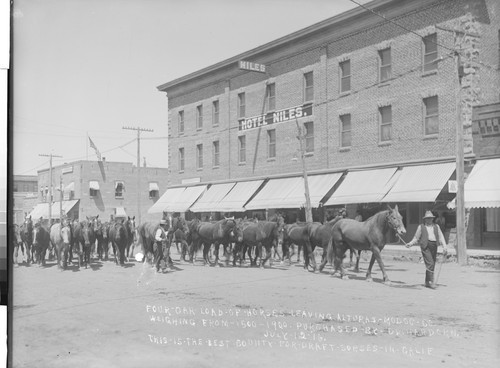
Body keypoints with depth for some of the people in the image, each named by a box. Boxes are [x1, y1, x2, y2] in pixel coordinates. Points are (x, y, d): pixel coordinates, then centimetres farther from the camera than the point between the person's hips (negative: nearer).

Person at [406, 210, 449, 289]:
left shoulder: (436, 226, 16)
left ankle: (427, 282, 18)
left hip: (434, 246, 4)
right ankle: (431, 282, -16)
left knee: (432, 265, 7)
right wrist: (410, 244, -5)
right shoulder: (421, 227, 8)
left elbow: (441, 237, 9)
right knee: (430, 263, -16)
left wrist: (444, 247, -3)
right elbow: (416, 238, 10)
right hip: (425, 246, -4)